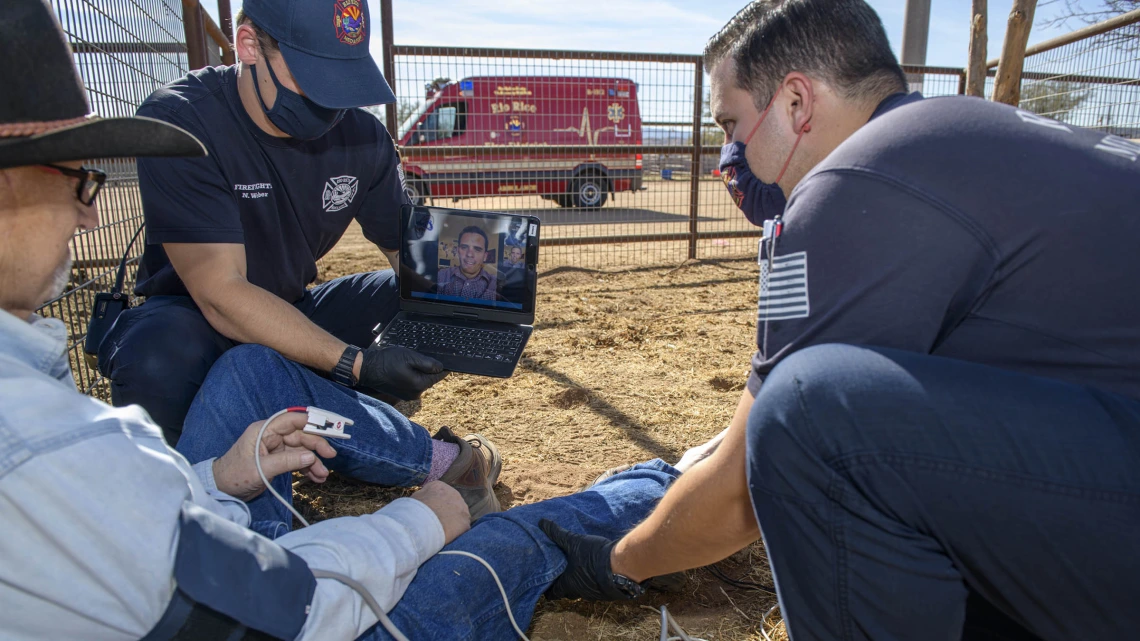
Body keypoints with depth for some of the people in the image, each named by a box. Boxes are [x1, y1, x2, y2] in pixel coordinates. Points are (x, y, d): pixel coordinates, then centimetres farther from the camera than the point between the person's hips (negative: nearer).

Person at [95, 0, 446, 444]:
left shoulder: (363, 136, -8)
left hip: (296, 315, 5)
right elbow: (221, 292, -30)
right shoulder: (179, 121, -23)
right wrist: (355, 364, -39)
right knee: (157, 362, -37)